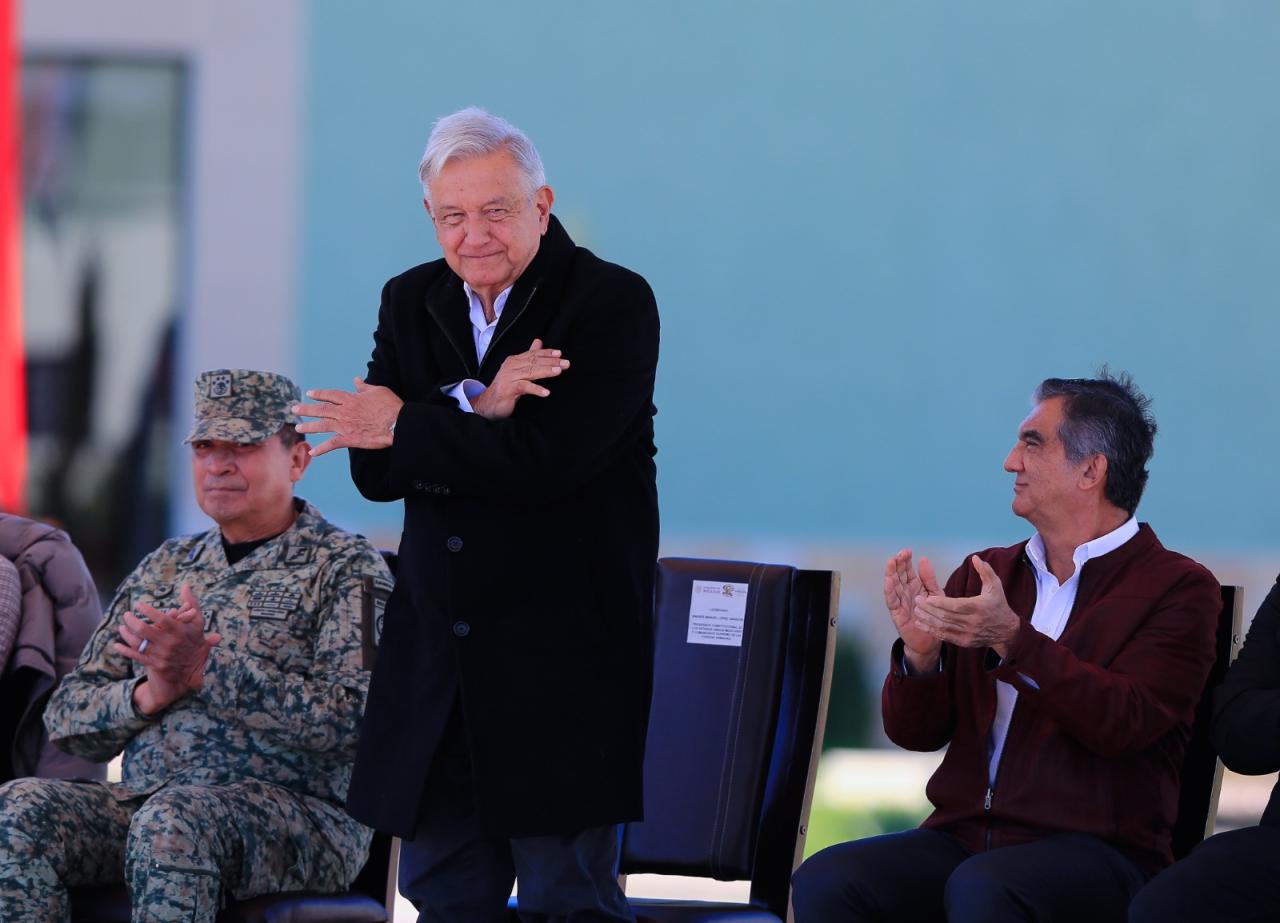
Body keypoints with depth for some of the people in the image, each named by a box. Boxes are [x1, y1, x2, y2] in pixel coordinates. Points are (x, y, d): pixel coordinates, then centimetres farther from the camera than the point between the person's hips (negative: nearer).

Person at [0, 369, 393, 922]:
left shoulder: (346, 568, 4)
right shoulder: (164, 569, 21)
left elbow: (353, 718, -13)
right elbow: (67, 719, 16)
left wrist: (208, 670, -17)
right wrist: (150, 694, -6)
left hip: (298, 810, -5)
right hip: (144, 804, 5)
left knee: (172, 820, -38)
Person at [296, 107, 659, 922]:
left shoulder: (613, 303, -8)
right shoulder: (411, 304, 11)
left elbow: (546, 460, -20)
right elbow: (374, 470, 1)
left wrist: (407, 428, -9)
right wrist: (475, 411, -16)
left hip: (565, 657, -6)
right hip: (437, 658, 6)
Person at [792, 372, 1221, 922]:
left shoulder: (1177, 589, 2)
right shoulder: (983, 575, 18)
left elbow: (1125, 723, -14)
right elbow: (914, 732, 14)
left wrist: (1012, 640, -24)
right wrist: (921, 653, -8)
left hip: (1093, 851, -5)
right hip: (963, 836, 5)